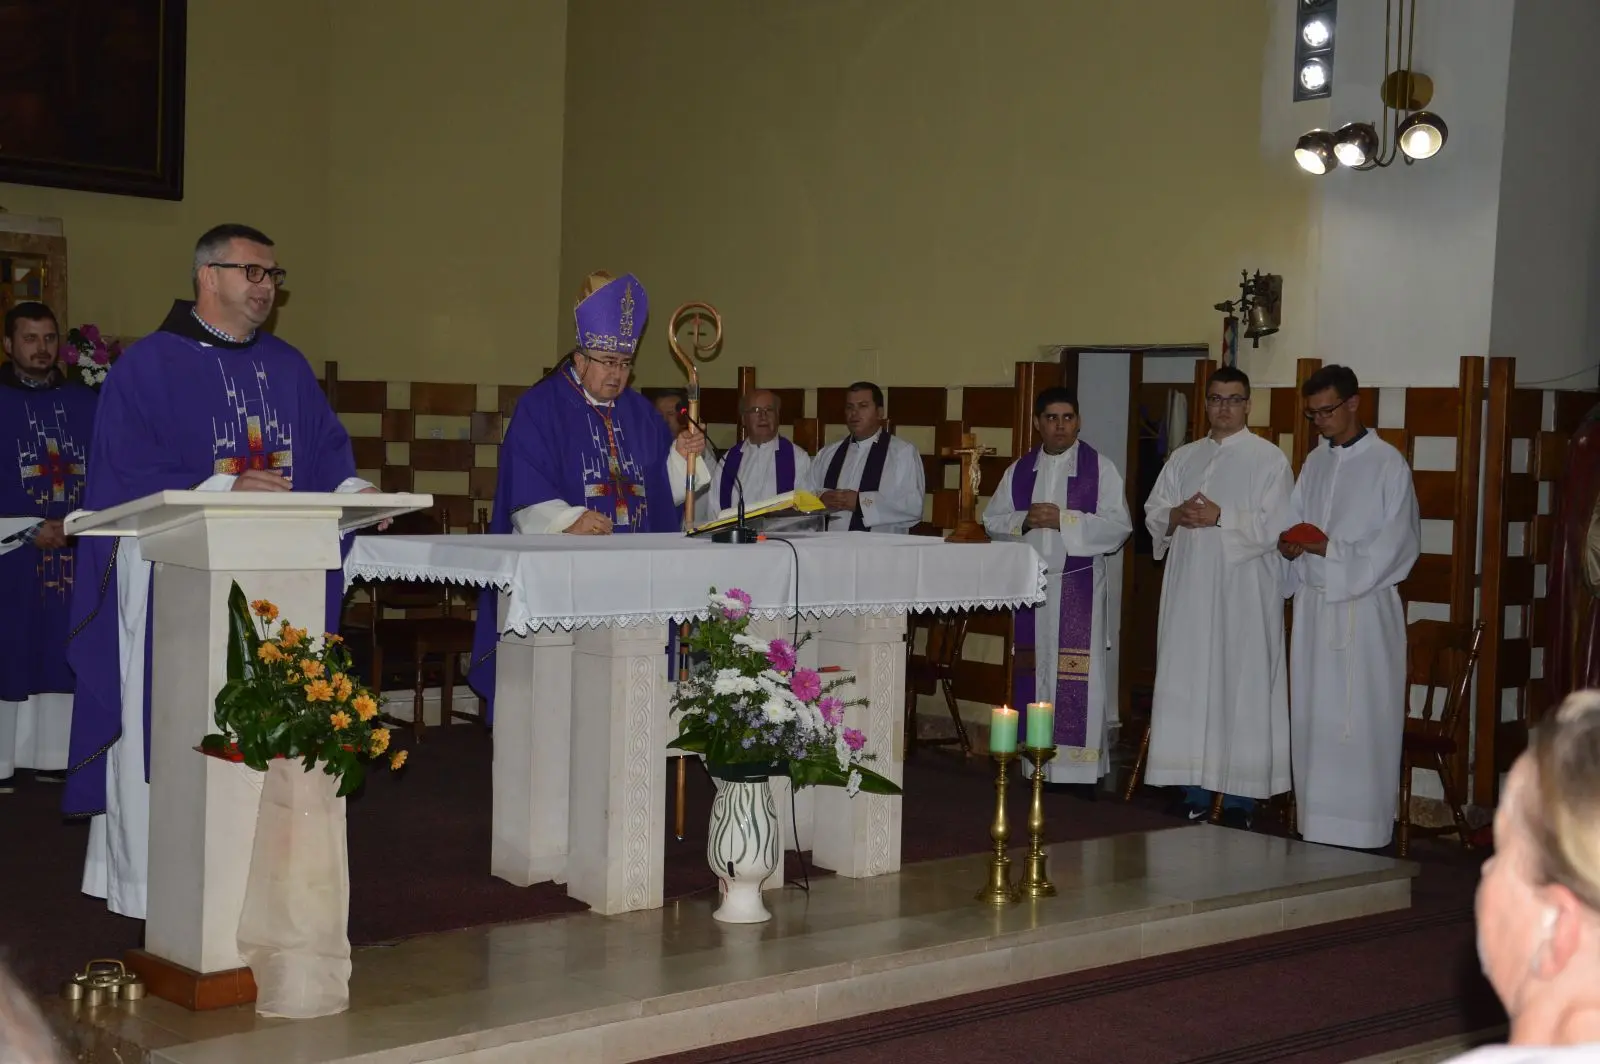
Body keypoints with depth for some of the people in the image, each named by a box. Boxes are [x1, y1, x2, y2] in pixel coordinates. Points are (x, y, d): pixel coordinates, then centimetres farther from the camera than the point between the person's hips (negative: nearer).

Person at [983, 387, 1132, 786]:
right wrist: (1024, 521, -11)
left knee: (1077, 677, -6)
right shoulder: (1019, 470, 12)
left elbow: (1119, 526, -8)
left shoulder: (1100, 468, 0)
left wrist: (1064, 520, -17)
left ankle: (1080, 767, -2)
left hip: (1078, 587, -4)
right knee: (1033, 672, 6)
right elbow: (993, 520, 9)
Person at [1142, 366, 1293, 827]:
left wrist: (1220, 518, -16)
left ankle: (1238, 798, 1)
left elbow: (1276, 526, -9)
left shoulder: (1268, 458, -1)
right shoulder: (1183, 458, 15)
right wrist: (1176, 516, -8)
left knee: (1240, 690, -4)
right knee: (1187, 687, 4)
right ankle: (1194, 792, 12)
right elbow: (1153, 513, 13)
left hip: (1242, 595, -5)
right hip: (1189, 590, 5)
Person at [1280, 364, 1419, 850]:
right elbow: (1295, 523, 17)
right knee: (1311, 714, 7)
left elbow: (1396, 541, -9)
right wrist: (1290, 546, -6)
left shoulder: (1387, 463, -5)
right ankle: (1316, 824, 14)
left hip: (1364, 605, -6)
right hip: (1313, 603, 6)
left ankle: (1360, 831, 0)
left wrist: (1332, 549, -17)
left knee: (1360, 717, -5)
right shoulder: (1314, 463, 14)